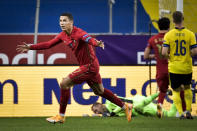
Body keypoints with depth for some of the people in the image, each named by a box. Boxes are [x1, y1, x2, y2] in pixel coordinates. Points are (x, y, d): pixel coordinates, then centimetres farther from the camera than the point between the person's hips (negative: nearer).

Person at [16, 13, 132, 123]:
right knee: (100, 91, 20)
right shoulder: (63, 35, 3)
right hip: (86, 66, 9)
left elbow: (89, 39, -42)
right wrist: (30, 47, 8)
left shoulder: (79, 33, -22)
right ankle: (125, 106, 34)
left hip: (90, 66, -9)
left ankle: (61, 116, -3)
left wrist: (96, 43, -65)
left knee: (65, 83, -14)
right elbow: (49, 44, 12)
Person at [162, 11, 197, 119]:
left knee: (176, 91, 10)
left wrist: (168, 57, 9)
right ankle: (188, 111, 13)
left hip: (174, 68, -1)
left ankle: (181, 113, -4)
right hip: (187, 68, 1)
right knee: (187, 88, 22)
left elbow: (164, 52, -13)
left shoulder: (168, 35, -7)